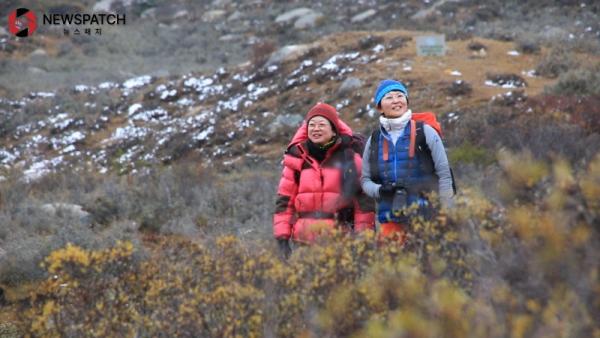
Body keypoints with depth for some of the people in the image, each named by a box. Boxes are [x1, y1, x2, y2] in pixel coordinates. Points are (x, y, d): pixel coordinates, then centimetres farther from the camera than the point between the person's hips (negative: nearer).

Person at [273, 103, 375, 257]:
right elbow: (285, 200, 10)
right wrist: (282, 238, 4)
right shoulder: (297, 158, 7)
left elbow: (363, 199, 2)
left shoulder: (349, 157, 2)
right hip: (305, 241, 2)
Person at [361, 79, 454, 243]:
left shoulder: (425, 132, 2)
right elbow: (365, 179, 15)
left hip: (426, 216, -3)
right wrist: (379, 190, -8)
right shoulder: (374, 141, 11)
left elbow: (444, 174, 2)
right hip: (390, 220, 3)